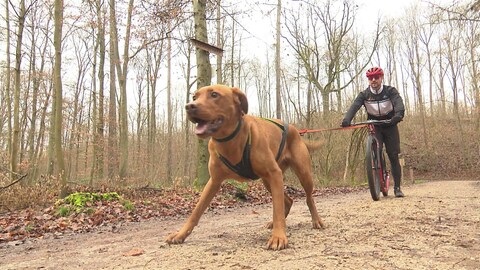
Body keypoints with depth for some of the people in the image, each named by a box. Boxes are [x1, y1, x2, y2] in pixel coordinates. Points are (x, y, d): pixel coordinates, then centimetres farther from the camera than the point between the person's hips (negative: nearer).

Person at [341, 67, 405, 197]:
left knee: (393, 156, -3)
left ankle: (397, 187, 7)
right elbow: (354, 106, -25)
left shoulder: (390, 91, -11)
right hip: (374, 127, 1)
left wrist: (399, 114, -53)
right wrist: (346, 119, -45)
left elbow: (398, 102, -29)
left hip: (390, 125, -1)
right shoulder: (364, 94, -8)